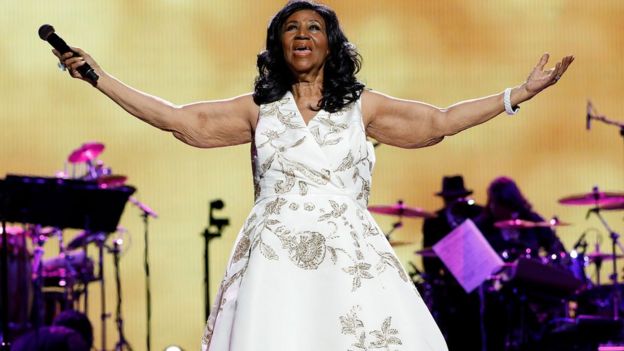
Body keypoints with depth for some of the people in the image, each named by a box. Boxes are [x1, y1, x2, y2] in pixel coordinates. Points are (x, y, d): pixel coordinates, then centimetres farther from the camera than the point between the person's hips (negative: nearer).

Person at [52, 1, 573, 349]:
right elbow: (182, 120, 13)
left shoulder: (362, 107, 14)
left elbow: (439, 121, 16)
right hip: (276, 260, 0)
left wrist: (520, 93, 12)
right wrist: (100, 78, 10)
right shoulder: (258, 110, 15)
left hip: (350, 260, 0)